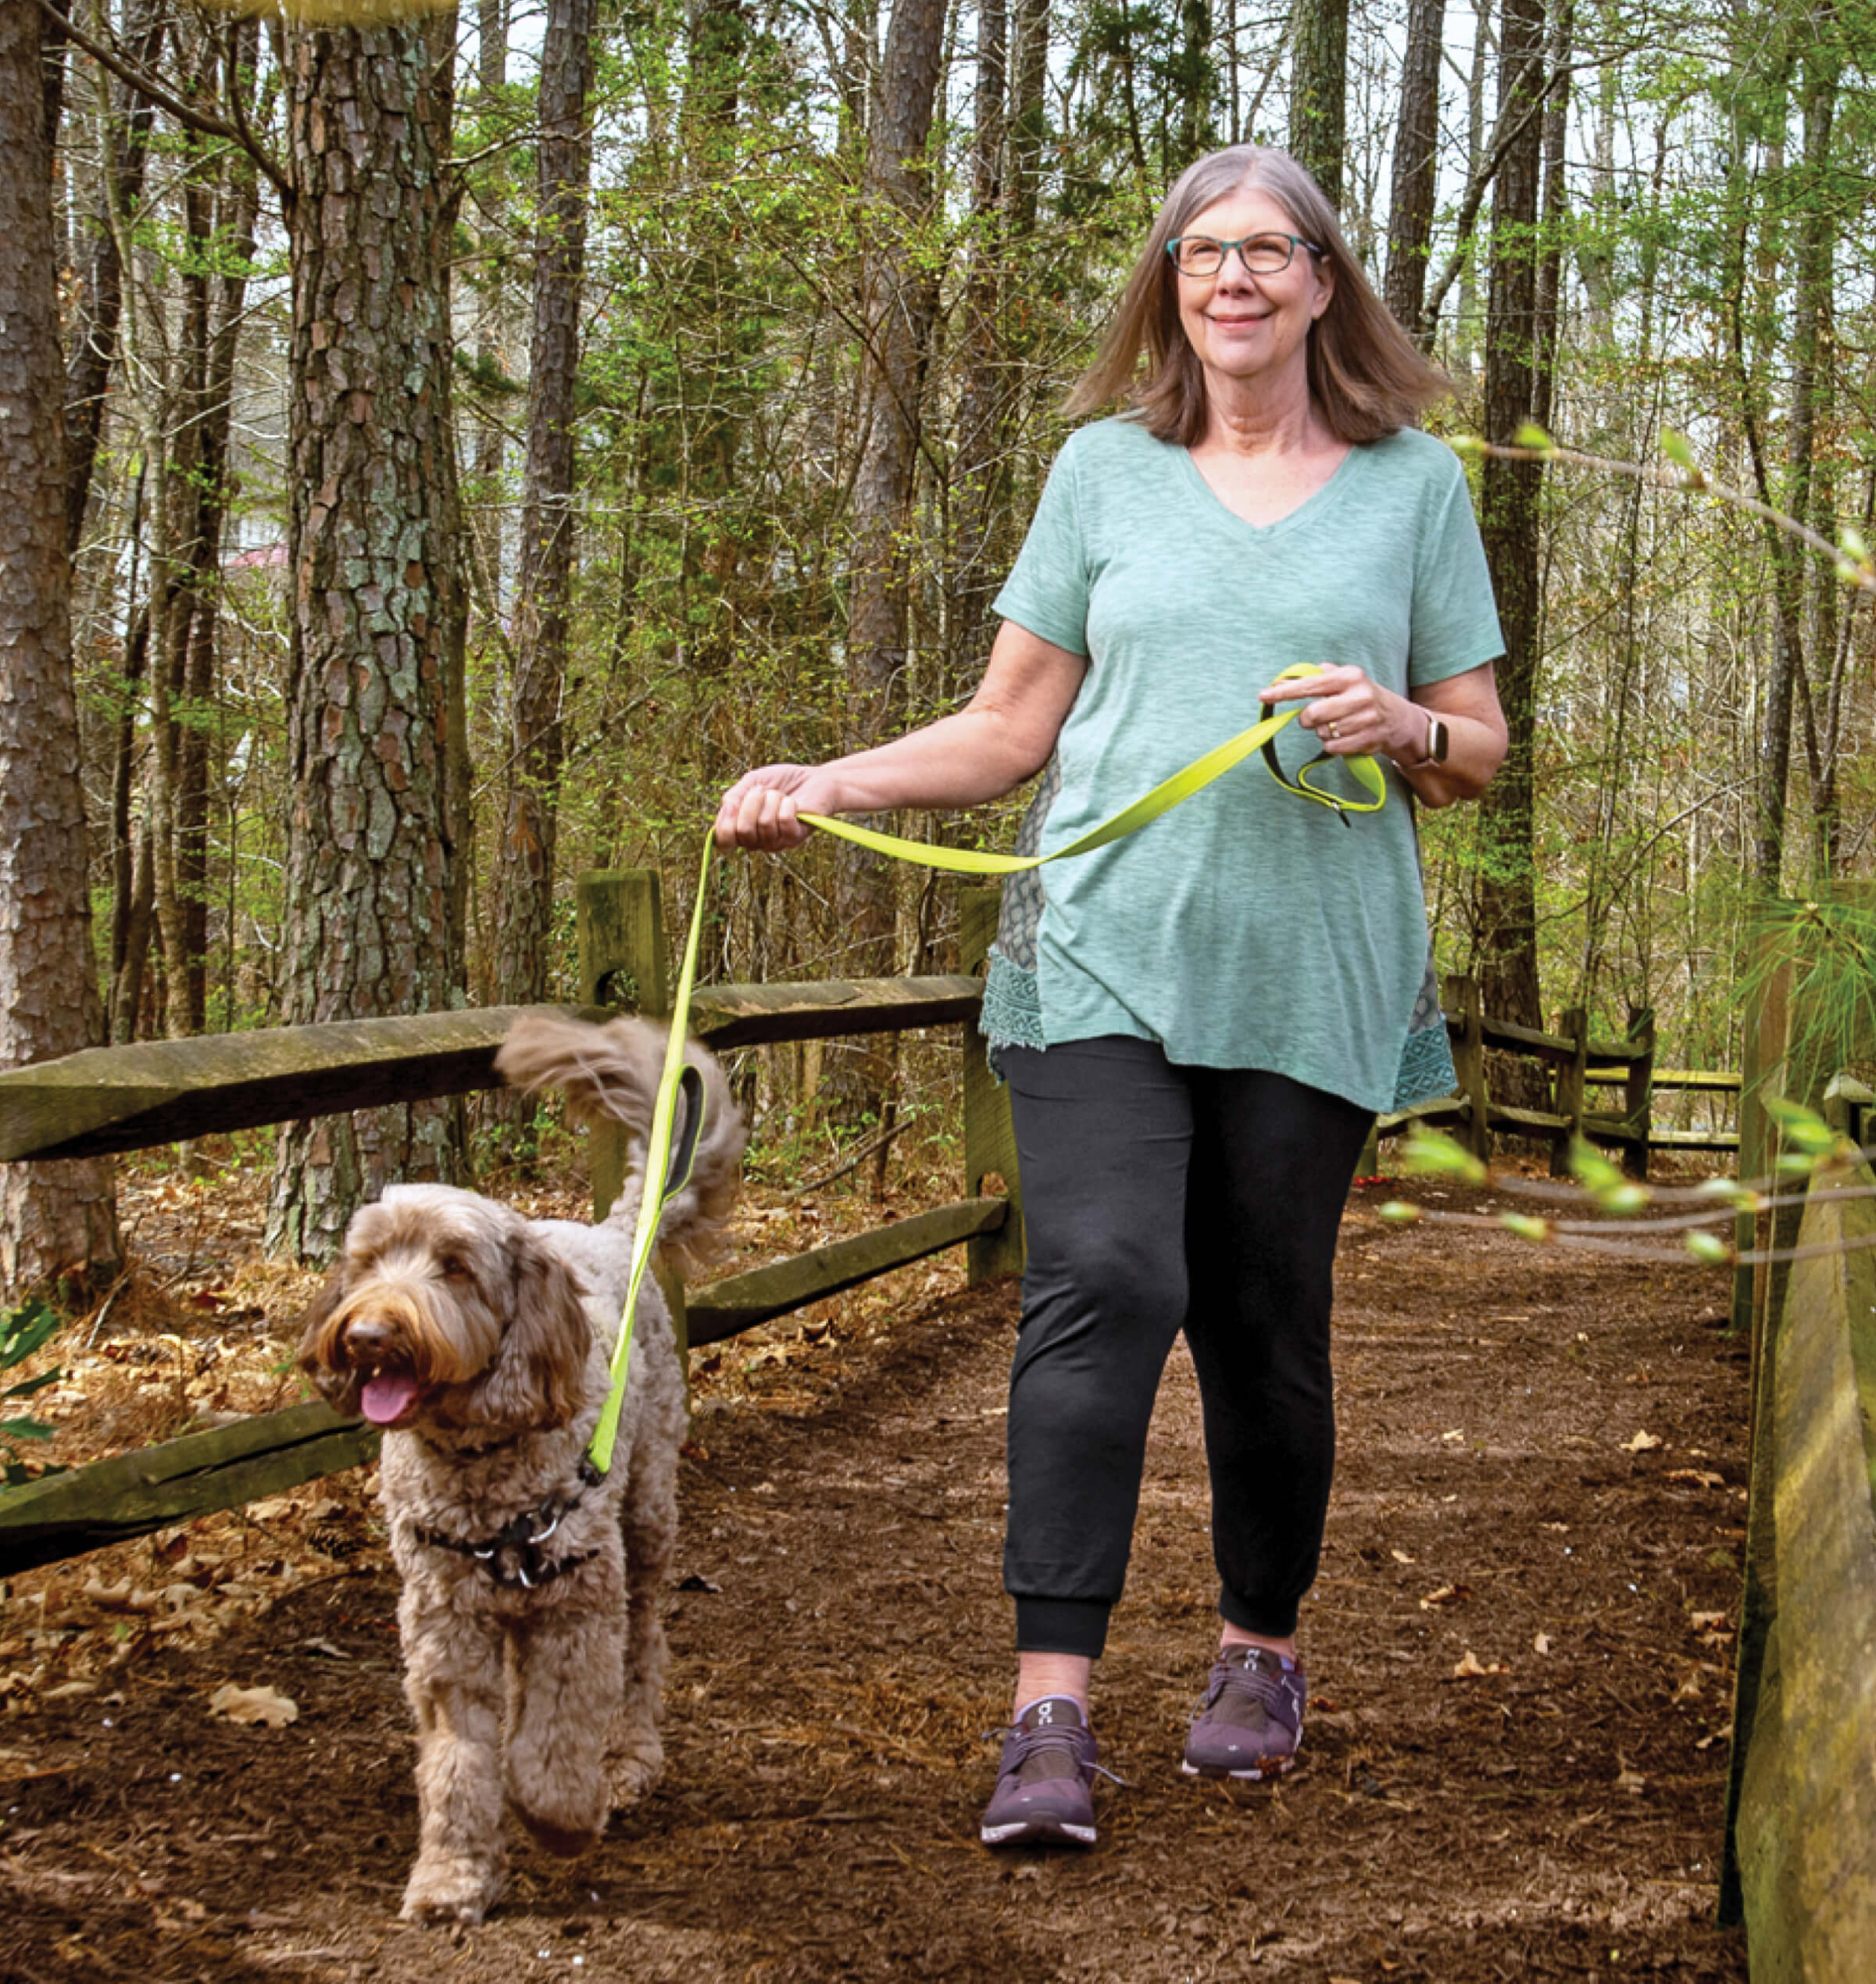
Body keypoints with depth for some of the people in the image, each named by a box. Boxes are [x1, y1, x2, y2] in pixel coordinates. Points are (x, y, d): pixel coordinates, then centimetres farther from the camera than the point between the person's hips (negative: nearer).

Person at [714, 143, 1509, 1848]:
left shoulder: (1413, 482, 10)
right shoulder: (1106, 468, 12)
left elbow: (1482, 751, 13)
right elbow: (1009, 729, 12)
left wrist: (1396, 725, -9)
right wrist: (822, 786, -1)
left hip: (1310, 978, 0)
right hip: (1104, 953, 0)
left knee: (1265, 1326, 6)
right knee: (1101, 1286, -15)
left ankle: (1262, 1653, 28)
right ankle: (1052, 1710, -15)